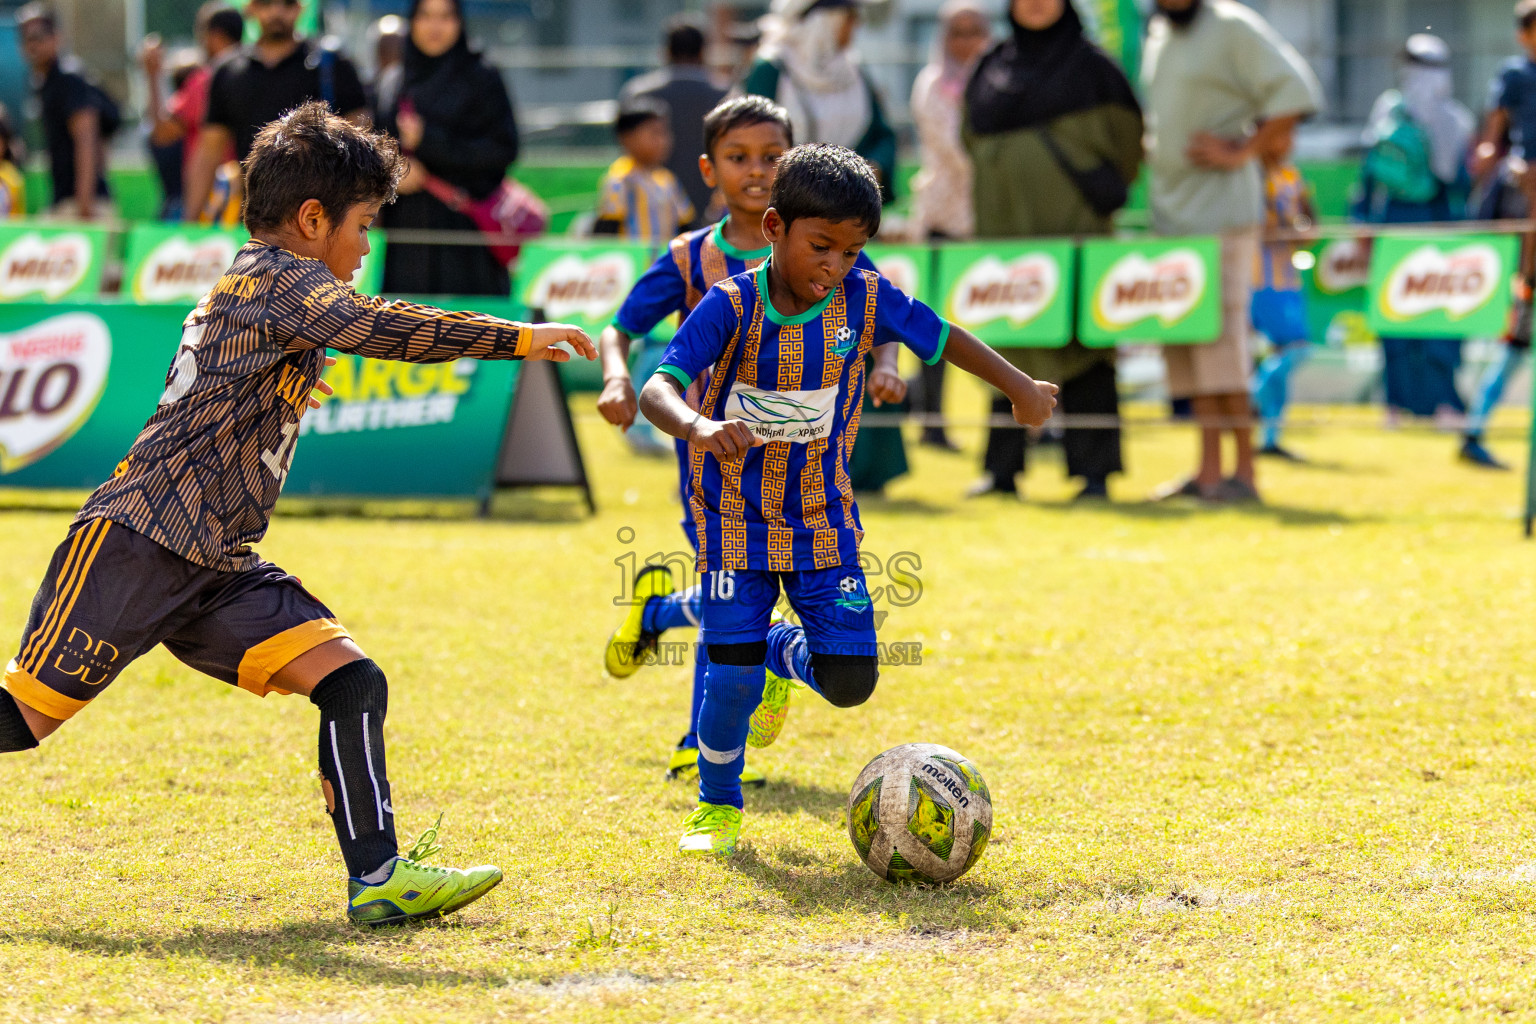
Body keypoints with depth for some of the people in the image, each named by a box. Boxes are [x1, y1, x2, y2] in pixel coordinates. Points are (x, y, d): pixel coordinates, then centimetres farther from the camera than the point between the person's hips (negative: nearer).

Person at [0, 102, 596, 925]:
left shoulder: (270, 289, 22)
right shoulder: (270, 278, -8)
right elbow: (375, 328, -25)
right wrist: (516, 339, -24)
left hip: (219, 567, 9)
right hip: (137, 542, -9)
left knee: (352, 682, -5)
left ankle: (377, 877, -9)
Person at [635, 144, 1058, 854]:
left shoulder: (864, 300, -10)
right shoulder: (732, 307, -20)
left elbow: (941, 338, 9)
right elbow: (658, 389, -30)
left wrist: (1018, 386, 18)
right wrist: (700, 428, -51)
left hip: (823, 519, 3)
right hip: (736, 519, -3)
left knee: (849, 682, -4)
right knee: (732, 677, -8)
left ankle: (783, 650, 31)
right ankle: (717, 805, 19)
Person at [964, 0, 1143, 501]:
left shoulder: (1089, 65, 2)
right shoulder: (990, 68, 13)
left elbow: (1124, 134, 4)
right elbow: (975, 139, 22)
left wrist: (1099, 191, 2)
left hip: (1072, 224, -4)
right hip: (1004, 224, 4)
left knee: (1082, 342, -7)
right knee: (1009, 347, 4)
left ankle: (1094, 471, -5)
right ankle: (1003, 469, 9)